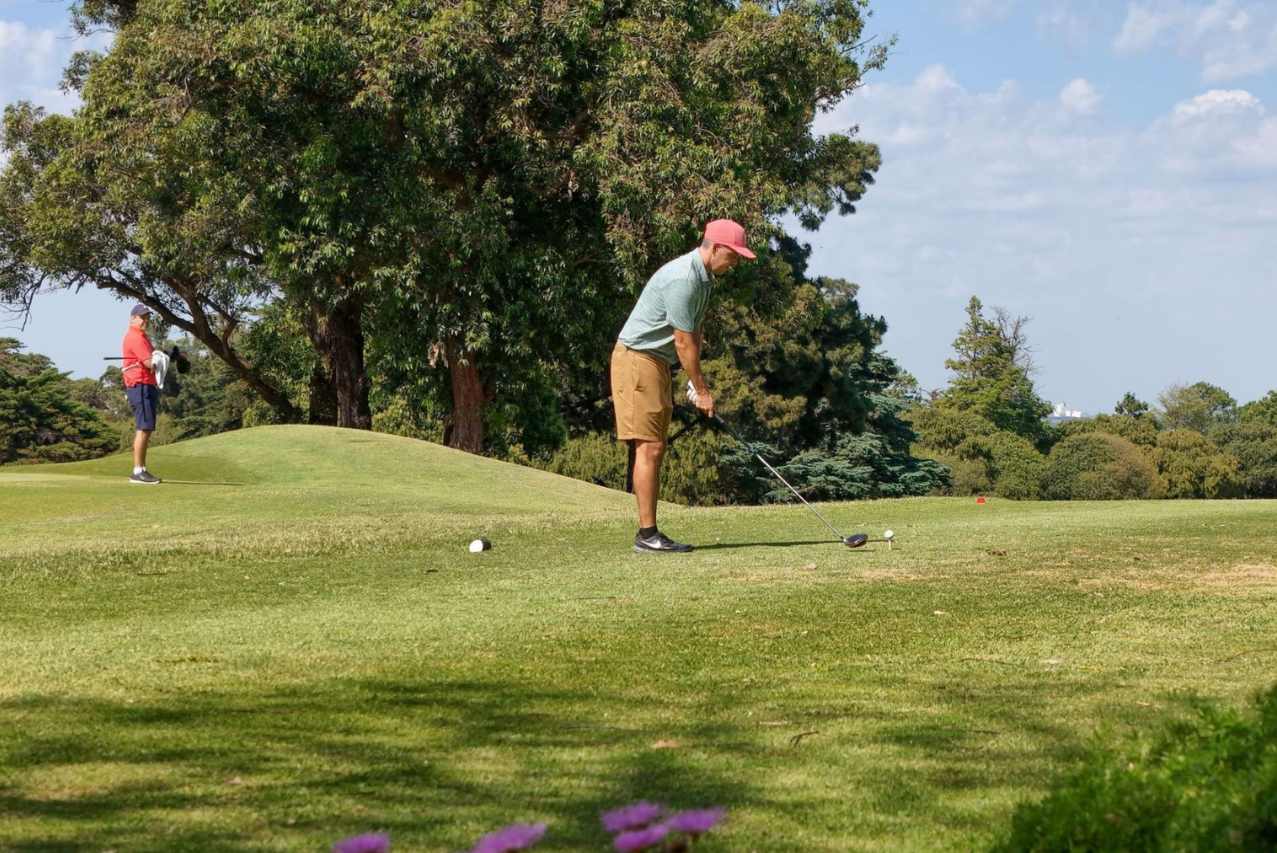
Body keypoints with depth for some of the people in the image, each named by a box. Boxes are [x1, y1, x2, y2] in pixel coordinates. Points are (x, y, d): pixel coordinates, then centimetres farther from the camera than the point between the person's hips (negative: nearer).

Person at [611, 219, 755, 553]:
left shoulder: (702, 278, 10)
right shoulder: (682, 279, -22)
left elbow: (694, 334, 12)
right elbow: (683, 341, -19)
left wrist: (695, 382, 1)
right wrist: (702, 391, -11)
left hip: (657, 363, 10)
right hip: (637, 359, -10)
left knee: (656, 449, 8)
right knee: (648, 447, -12)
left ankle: (649, 532, 9)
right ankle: (647, 534, -12)